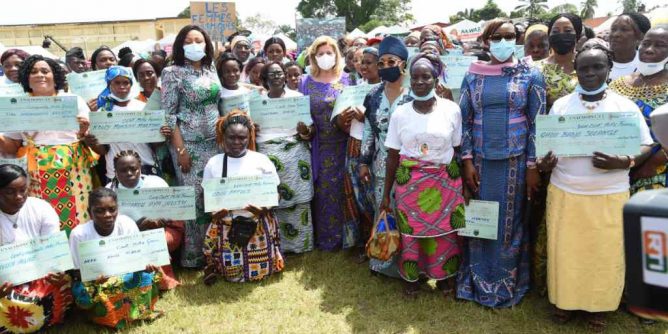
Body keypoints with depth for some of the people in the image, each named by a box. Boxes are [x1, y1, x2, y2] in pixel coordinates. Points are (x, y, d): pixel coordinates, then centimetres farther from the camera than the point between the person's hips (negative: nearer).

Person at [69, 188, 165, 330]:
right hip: (93, 281, -1)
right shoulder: (79, 234, -19)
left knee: (146, 275, -27)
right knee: (83, 293, -33)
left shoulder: (127, 224, -16)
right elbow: (77, 272, -12)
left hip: (126, 276, 1)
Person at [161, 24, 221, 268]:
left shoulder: (211, 70, 11)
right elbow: (168, 114, -8)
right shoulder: (173, 73, -4)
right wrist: (180, 149, -14)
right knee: (194, 198, -3)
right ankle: (192, 255, 11)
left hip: (215, 143, 5)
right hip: (190, 145, -5)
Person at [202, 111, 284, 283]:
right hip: (226, 226, 1)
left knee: (261, 270, -3)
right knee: (231, 273, -2)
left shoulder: (261, 160, -1)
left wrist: (264, 208, -18)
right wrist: (215, 210, -13)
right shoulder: (213, 163, 3)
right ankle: (213, 265, 32)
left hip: (258, 224, 0)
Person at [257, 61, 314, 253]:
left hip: (295, 153, -1)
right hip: (267, 155, 1)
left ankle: (298, 242, 12)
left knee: (297, 198, 0)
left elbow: (310, 128, 7)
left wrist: (306, 132, -16)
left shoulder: (297, 97, 7)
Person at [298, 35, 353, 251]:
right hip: (319, 148, 1)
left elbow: (355, 109, 3)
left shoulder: (346, 80, 4)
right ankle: (324, 238, 20)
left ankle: (343, 236, 18)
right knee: (322, 191, 6)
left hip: (342, 146, 0)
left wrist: (345, 121, -17)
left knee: (341, 189, 4)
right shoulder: (307, 83, 6)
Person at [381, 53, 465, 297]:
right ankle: (411, 277, 29)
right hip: (410, 182, 0)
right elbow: (392, 156, 2)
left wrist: (464, 185, 1)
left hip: (445, 182, 0)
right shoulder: (400, 114, -1)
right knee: (410, 231, 8)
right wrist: (386, 194, 3)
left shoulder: (452, 110, -3)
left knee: (445, 231, 8)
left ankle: (445, 276, 31)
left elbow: (459, 150, 2)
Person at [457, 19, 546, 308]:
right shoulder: (473, 76, 4)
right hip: (481, 160, 1)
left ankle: (506, 285, 24)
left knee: (510, 222, 7)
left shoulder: (531, 75, 0)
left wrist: (533, 166, -6)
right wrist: (467, 161, -4)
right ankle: (478, 281, 24)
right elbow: (464, 121, 4)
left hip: (515, 161, -1)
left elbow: (538, 123, -1)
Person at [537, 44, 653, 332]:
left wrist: (623, 162, -21)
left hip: (609, 196, -1)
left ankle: (598, 306, 28)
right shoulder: (560, 105, 4)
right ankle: (565, 299, 28)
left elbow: (646, 146, 0)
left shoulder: (626, 106, 0)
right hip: (564, 193, 1)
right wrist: (543, 162, -14)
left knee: (605, 254, 7)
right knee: (565, 251, 8)